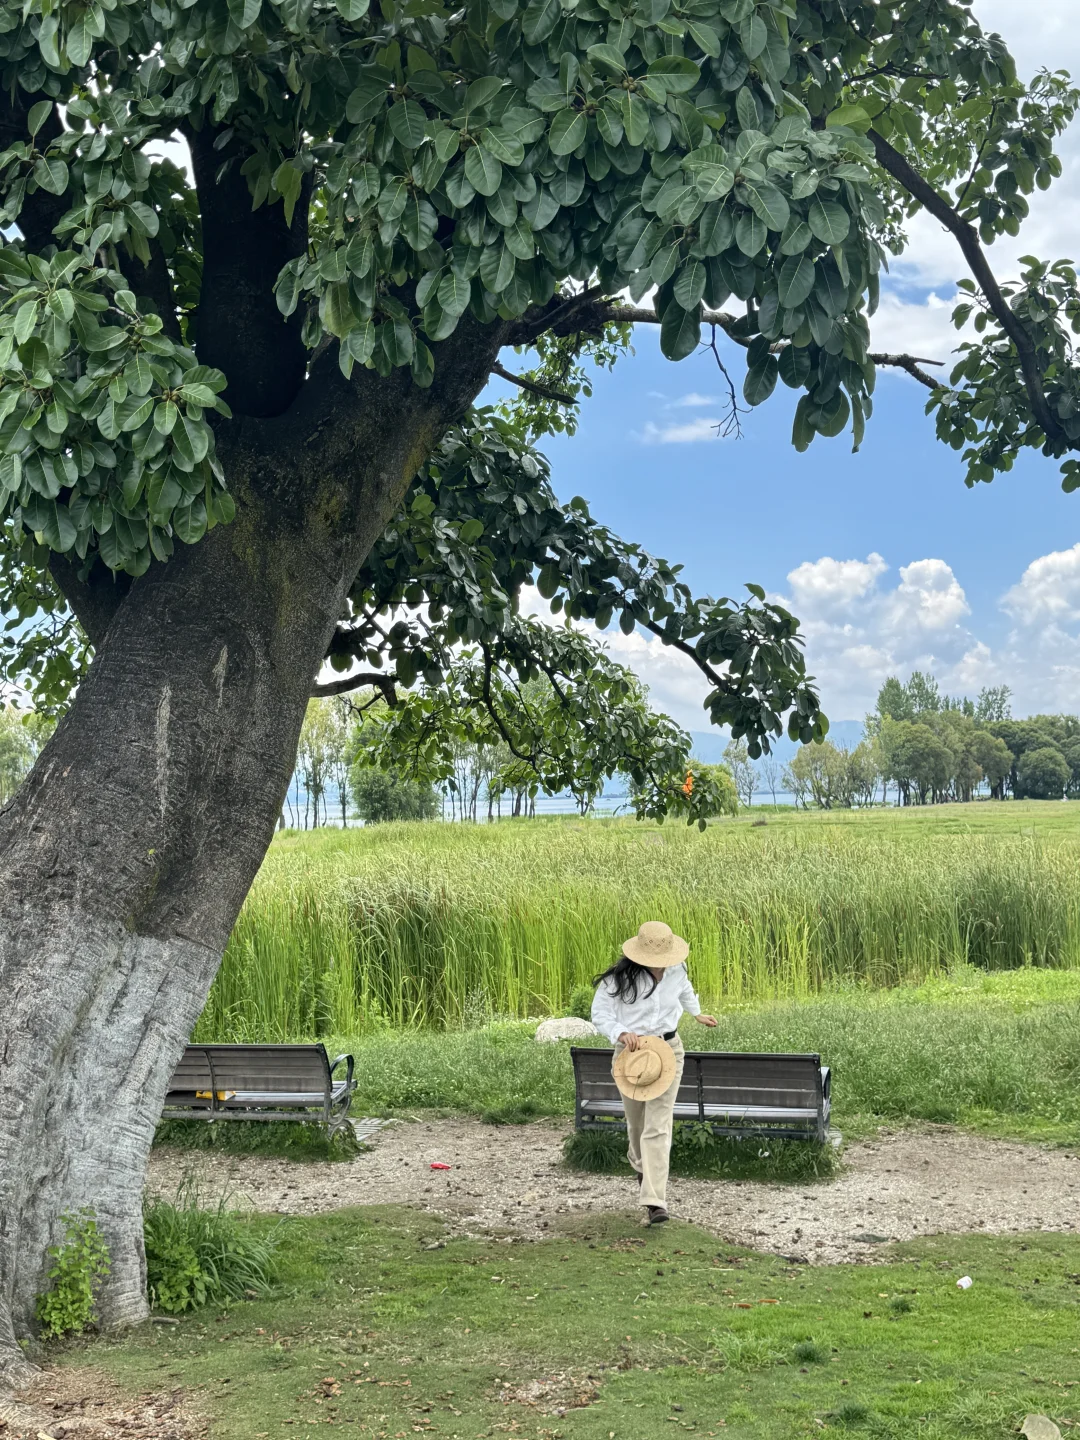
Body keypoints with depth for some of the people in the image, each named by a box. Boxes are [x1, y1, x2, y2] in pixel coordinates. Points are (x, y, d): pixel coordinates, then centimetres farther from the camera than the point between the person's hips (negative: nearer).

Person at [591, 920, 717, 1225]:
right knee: (636, 1122, 18)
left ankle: (654, 1200, -13)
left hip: (668, 1049, 1)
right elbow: (599, 1014, -8)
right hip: (631, 1052, -1)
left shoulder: (676, 971, -6)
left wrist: (697, 1013, 38)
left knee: (658, 1126, -10)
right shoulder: (618, 979, -17)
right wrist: (621, 1033, -27)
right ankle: (641, 1165, 53)